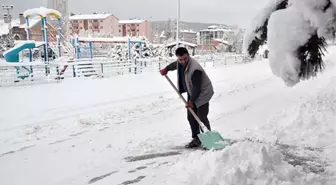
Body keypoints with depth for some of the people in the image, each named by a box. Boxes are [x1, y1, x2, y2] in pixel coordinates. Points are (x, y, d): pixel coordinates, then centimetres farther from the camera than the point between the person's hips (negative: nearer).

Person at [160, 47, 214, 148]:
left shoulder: (195, 69, -32)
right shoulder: (180, 63, -6)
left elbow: (197, 87, -29)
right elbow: (174, 65, 21)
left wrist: (191, 101, -23)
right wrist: (166, 69, 31)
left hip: (202, 93, -8)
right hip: (192, 94, 8)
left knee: (202, 117, -12)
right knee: (191, 117, 8)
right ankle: (196, 139, 16)